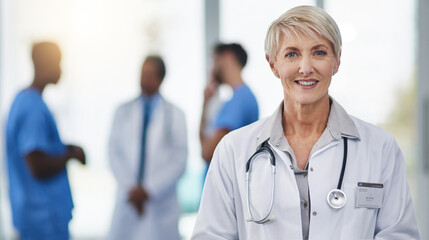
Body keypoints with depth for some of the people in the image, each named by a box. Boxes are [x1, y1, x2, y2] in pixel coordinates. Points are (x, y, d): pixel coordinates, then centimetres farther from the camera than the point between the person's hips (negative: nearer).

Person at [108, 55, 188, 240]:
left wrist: (149, 190, -8)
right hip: (128, 201, 2)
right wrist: (131, 189, -7)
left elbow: (179, 160, -1)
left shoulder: (175, 115, 4)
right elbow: (115, 153, 6)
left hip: (161, 202, -2)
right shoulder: (123, 112, 11)